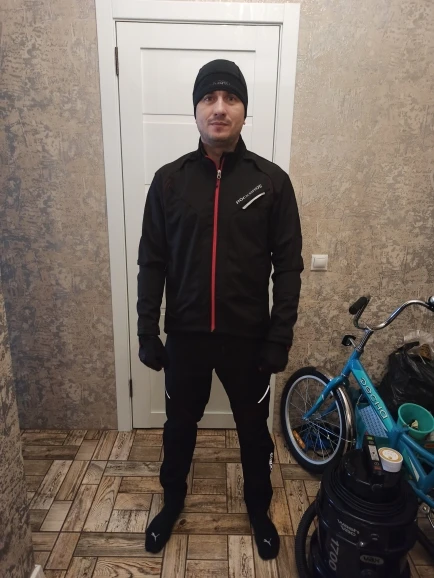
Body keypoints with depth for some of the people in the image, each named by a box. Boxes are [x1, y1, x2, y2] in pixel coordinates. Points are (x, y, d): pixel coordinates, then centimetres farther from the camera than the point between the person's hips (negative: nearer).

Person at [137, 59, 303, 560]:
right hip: (185, 334, 1)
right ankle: (172, 501, 49)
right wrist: (147, 332, -2)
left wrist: (279, 337, -8)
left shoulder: (271, 180, -5)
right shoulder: (168, 179, -1)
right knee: (179, 425, 20)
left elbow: (288, 265, -4)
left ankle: (258, 509, 47)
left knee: (254, 429, 19)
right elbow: (152, 262, 0)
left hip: (248, 337, 0)